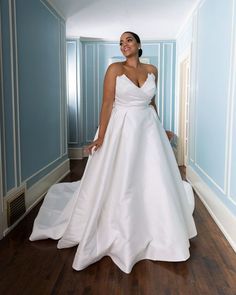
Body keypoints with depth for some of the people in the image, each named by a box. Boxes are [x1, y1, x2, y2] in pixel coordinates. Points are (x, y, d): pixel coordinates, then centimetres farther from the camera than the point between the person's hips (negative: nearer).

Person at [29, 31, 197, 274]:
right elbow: (107, 104, -9)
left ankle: (154, 234, 26)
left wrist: (158, 129, 18)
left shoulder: (152, 70, 9)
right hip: (121, 130, -4)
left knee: (153, 181, 7)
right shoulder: (115, 69, -4)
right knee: (116, 183, 3)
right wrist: (101, 137, -15)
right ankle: (117, 235, 23)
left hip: (148, 130, 4)